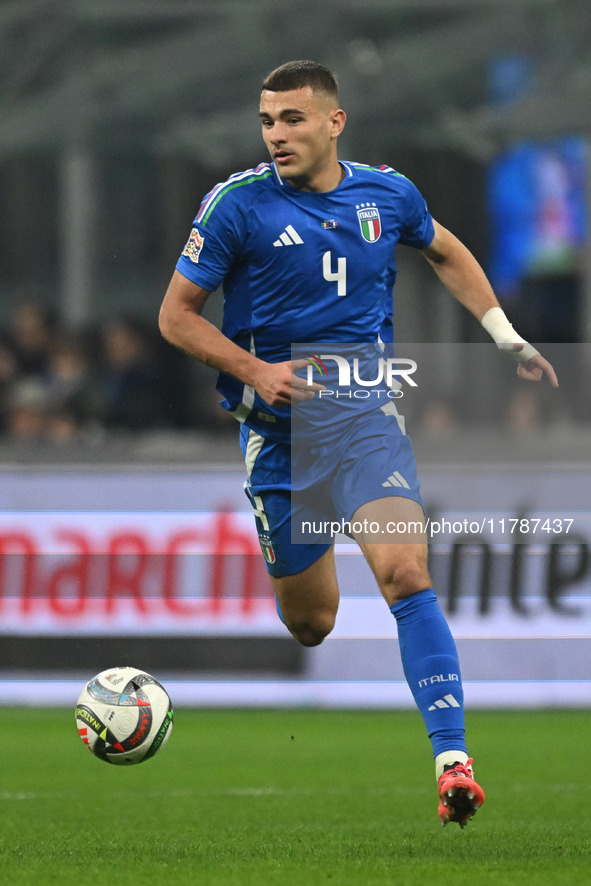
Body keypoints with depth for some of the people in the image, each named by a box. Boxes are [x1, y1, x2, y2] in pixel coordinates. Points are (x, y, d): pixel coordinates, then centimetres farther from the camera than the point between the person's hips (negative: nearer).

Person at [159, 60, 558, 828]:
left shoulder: (388, 195, 1)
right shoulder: (239, 204, -8)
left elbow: (446, 253, 24)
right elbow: (177, 314, -2)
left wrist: (506, 337, 17)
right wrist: (254, 371, -16)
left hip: (364, 417, 1)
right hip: (277, 426, -1)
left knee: (407, 574, -22)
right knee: (310, 623, 7)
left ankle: (452, 761, -26)